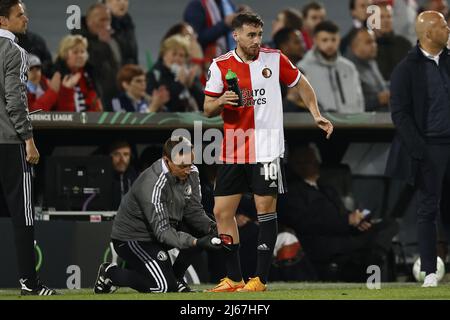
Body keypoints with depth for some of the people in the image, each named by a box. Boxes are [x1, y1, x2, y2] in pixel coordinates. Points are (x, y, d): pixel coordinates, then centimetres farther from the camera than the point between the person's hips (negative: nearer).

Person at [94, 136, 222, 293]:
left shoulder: (190, 172, -8)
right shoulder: (152, 185, -32)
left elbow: (194, 212, -3)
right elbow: (162, 232, -32)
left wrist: (212, 227, -24)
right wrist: (196, 243, -43)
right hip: (132, 238, -8)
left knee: (205, 229, -12)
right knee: (164, 287, -22)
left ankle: (175, 276, 5)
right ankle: (110, 273, 2)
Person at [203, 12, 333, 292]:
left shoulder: (274, 59, -1)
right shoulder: (220, 66, 1)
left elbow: (300, 83, 15)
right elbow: (208, 109, 5)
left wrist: (316, 115, 8)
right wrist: (220, 101, -16)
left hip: (267, 150, -2)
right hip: (233, 151, 2)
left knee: (266, 209, -4)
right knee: (222, 211, 1)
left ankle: (260, 279, 0)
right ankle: (234, 278, 11)